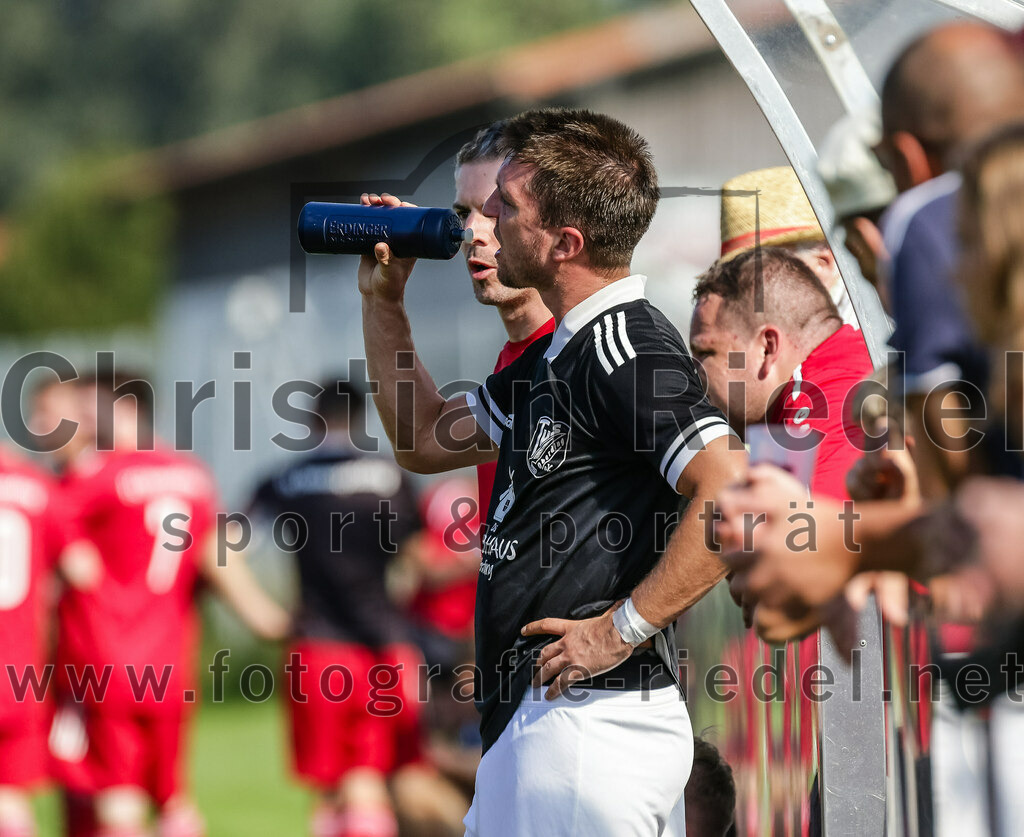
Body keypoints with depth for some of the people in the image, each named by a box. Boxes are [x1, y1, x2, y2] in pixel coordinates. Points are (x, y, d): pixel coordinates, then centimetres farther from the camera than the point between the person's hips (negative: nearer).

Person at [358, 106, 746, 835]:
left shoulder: (625, 347, -15)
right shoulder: (561, 352, 17)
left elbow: (737, 496, -27)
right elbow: (426, 440, 30)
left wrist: (621, 630, -22)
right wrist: (384, 302, 20)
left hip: (587, 716, -10)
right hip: (537, 719, 10)